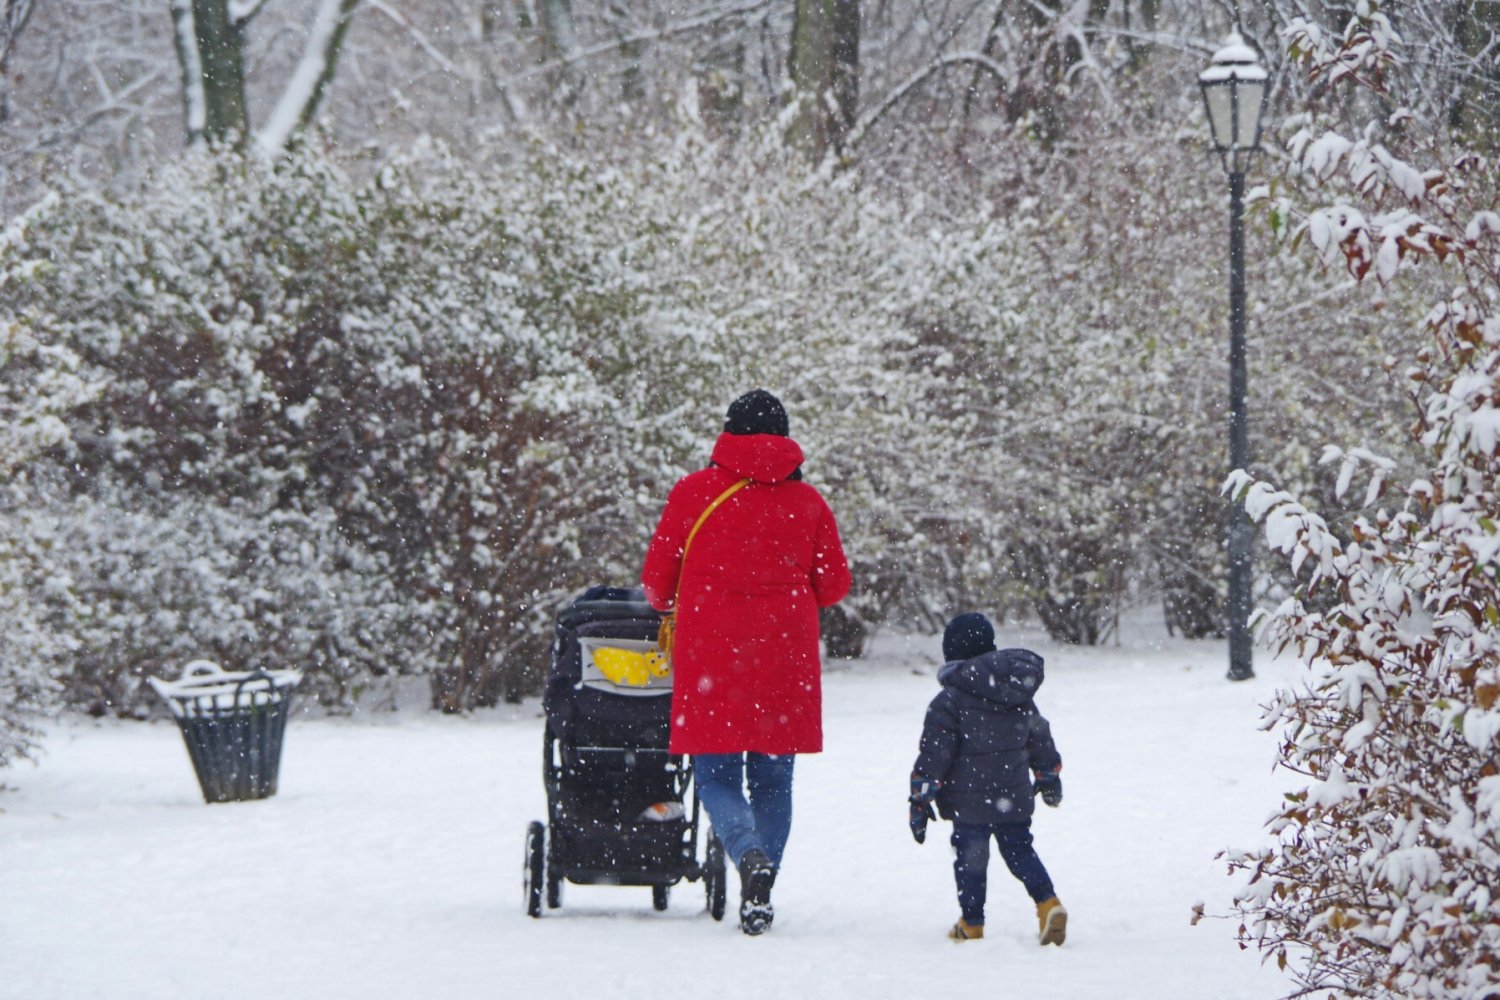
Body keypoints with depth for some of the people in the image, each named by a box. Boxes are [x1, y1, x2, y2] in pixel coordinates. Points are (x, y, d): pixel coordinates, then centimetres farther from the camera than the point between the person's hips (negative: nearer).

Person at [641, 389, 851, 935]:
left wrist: (668, 605, 27)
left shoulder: (693, 492, -2)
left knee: (717, 776, 3)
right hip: (785, 661, 2)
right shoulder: (807, 502, 3)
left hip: (711, 658, -2)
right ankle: (759, 895, 11)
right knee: (772, 779, 13)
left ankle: (750, 855, -25)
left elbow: (657, 582, 3)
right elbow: (833, 585, 8)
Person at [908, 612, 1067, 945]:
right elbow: (1040, 740, 19)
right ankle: (1048, 903, -4)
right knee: (1020, 850, 14)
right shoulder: (1022, 697, 7)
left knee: (971, 858, 6)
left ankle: (972, 924, 12)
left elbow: (934, 754, -13)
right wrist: (1048, 777, 34)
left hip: (969, 804, -5)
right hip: (1015, 799, 5)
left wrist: (920, 799, -7)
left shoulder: (950, 701, -12)